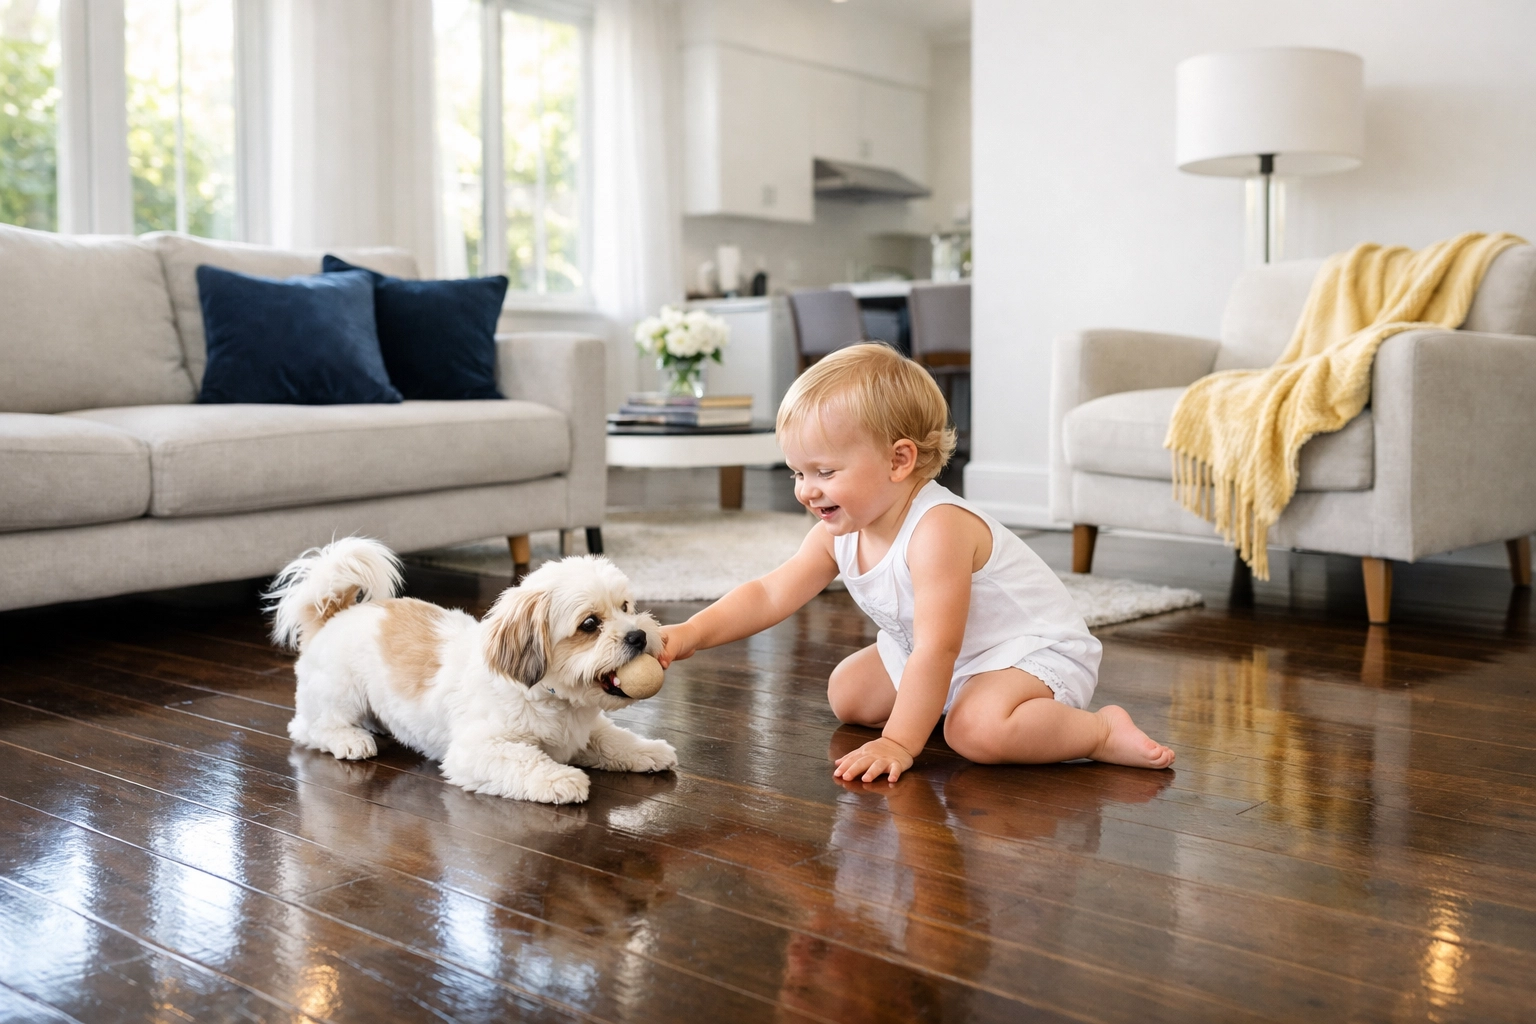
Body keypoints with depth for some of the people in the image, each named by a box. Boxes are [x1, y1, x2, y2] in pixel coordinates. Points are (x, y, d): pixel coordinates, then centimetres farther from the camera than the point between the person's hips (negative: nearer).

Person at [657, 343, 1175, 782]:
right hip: (948, 660, 9)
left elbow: (937, 650, -36)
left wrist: (899, 743, -36)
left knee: (978, 730, -35)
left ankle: (1103, 730, -15)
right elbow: (769, 595, -5)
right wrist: (690, 634, -17)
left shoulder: (938, 528, -34)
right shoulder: (841, 532, -8)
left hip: (1034, 648, -9)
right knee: (847, 692, 9)